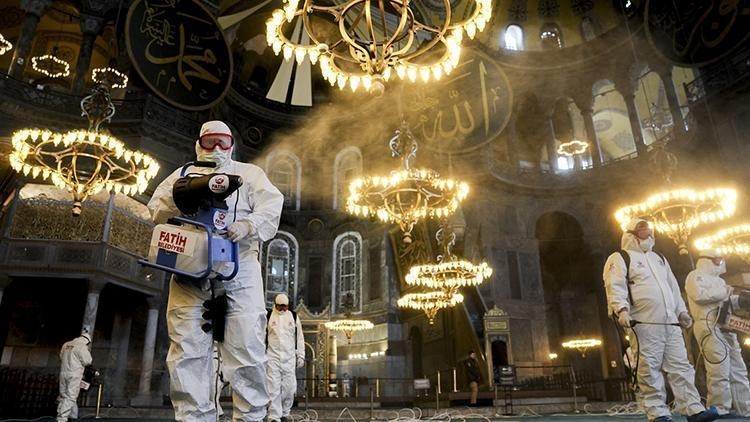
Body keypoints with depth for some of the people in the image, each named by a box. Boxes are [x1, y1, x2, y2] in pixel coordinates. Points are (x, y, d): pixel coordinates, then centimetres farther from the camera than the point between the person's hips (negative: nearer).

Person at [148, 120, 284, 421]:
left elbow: (271, 205, 1)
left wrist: (248, 224, -18)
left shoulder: (249, 174, 17)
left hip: (239, 271, -2)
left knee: (247, 348, -6)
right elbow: (156, 209, 12)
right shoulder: (183, 174, 23)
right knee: (188, 350, -2)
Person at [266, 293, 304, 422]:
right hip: (272, 357, -2)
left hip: (289, 358, 2)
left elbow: (299, 337, 11)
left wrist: (301, 356, 8)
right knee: (273, 388, -5)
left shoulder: (293, 317, 9)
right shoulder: (268, 316, 3)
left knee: (289, 388, 2)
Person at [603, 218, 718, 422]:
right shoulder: (619, 259, 2)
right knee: (649, 370, -5)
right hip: (643, 324, -6)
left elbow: (673, 287, 30)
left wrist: (682, 311, 21)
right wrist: (622, 309, -25)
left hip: (671, 323, 7)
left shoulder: (659, 258, 26)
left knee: (681, 367, 4)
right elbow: (615, 287, -11)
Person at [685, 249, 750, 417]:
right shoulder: (696, 276, 0)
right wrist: (725, 292, -9)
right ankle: (719, 410, -6)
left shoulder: (717, 280, 28)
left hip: (725, 327, 10)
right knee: (720, 371, -11)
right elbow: (699, 295, -18)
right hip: (710, 327, -10)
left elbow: (726, 300, 27)